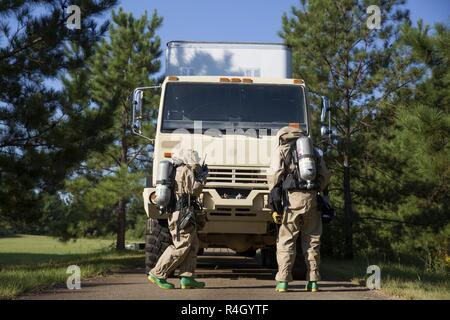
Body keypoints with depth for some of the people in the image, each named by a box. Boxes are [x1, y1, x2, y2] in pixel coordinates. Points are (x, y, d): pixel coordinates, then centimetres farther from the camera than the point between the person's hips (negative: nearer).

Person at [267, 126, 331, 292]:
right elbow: (325, 175, 12)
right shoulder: (313, 150, 20)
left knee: (286, 241, 3)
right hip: (311, 198, 3)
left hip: (291, 199, -3)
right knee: (312, 240, 11)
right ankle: (313, 281, 10)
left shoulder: (281, 149, 9)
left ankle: (283, 281, -2)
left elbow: (274, 176, -4)